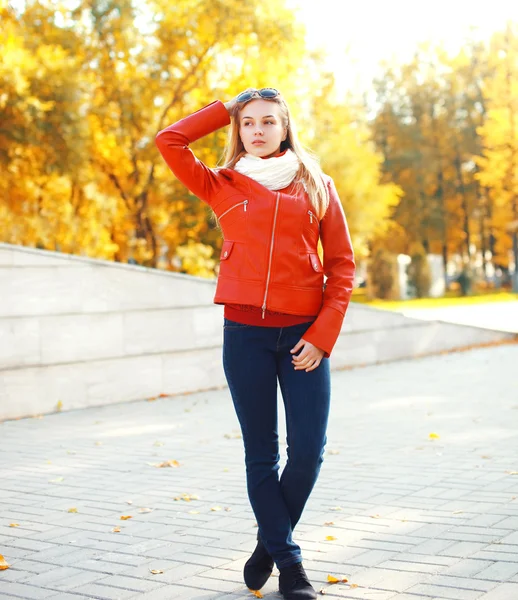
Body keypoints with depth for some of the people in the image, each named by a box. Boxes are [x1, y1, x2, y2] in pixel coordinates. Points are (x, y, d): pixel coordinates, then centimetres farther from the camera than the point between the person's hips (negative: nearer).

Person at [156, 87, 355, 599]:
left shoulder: (316, 186, 10)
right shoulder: (222, 187, 10)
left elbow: (341, 264, 6)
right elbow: (169, 141, -1)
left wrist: (323, 335, -5)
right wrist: (225, 108, 10)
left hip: (303, 335, 0)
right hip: (245, 332, 0)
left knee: (308, 451, -3)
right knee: (261, 453, 4)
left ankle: (270, 540, 22)